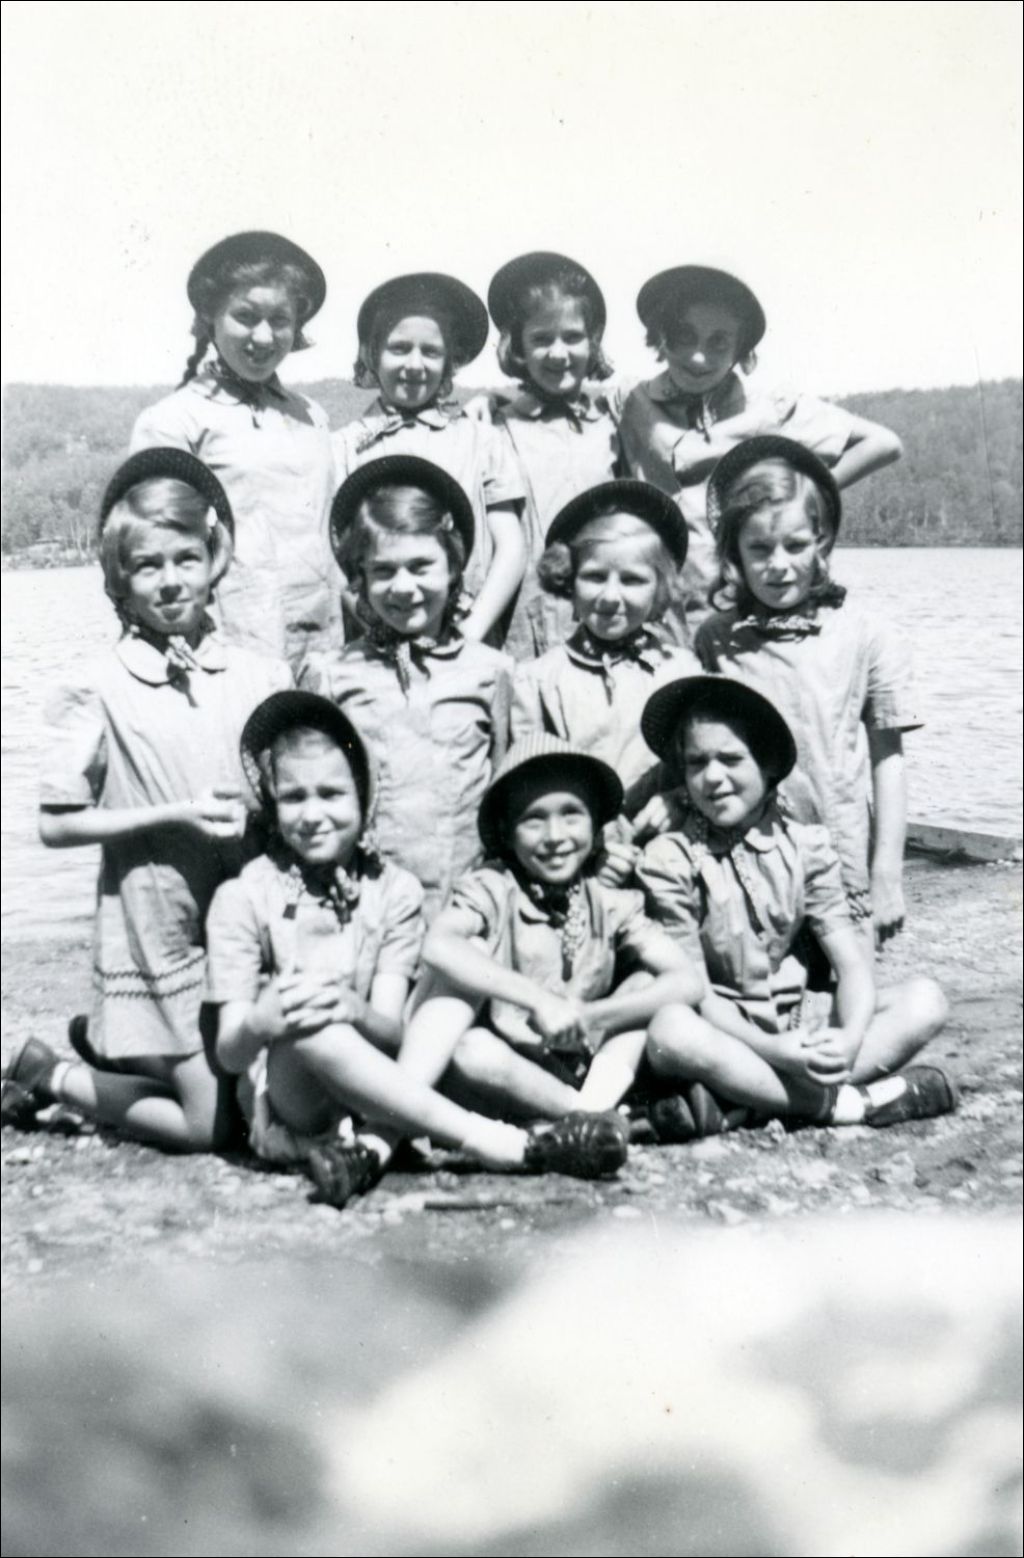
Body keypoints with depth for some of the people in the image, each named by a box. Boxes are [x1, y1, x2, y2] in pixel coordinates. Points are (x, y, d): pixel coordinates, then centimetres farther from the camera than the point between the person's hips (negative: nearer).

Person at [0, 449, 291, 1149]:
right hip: (155, 930, -4)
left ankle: (102, 1044, 31)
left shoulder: (262, 675, 0)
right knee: (207, 1126, -2)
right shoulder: (97, 689, -9)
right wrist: (176, 814, -16)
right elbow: (56, 824, -8)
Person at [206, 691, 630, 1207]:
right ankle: (506, 1145, -37)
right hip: (281, 1099, -3)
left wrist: (352, 1009, -31)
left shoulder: (393, 891, 2)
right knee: (308, 1030, -35)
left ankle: (370, 1149, -33)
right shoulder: (243, 898, -4)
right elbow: (228, 1053, -8)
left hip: (366, 1099, 3)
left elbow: (392, 1029, -7)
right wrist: (261, 1022, -32)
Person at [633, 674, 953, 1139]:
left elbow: (851, 961, -2)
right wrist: (771, 1049, -25)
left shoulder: (804, 845, 3)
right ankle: (850, 1103, -25)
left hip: (801, 1027, 4)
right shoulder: (669, 859, -7)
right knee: (669, 1032, -37)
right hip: (723, 1036, -4)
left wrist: (851, 1038, -23)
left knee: (925, 1000, -16)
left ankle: (736, 1101, -27)